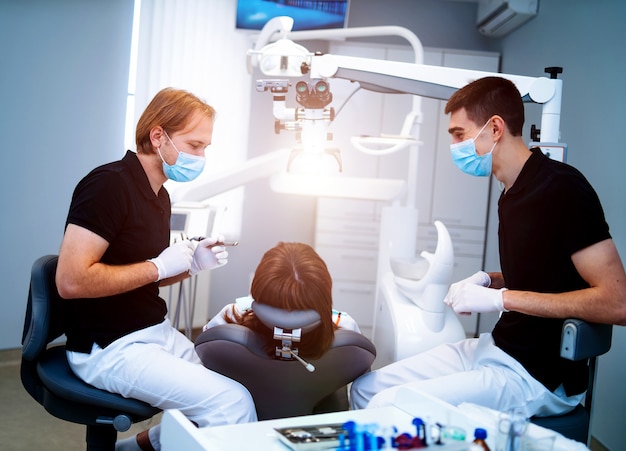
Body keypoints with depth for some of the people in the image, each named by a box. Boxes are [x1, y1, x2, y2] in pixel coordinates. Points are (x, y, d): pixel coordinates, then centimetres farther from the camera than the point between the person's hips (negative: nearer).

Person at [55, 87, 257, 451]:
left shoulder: (160, 194, 11)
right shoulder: (109, 184, -16)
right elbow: (71, 281, -25)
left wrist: (193, 263, 2)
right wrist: (159, 266, -17)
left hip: (158, 332, 9)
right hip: (109, 348, -9)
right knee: (234, 404, -19)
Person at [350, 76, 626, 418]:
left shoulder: (563, 188, -17)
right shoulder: (512, 194, 11)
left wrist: (501, 298, -21)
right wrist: (488, 281, 4)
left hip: (539, 377, -8)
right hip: (495, 347, 9)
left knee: (388, 408, -21)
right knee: (365, 389, 4)